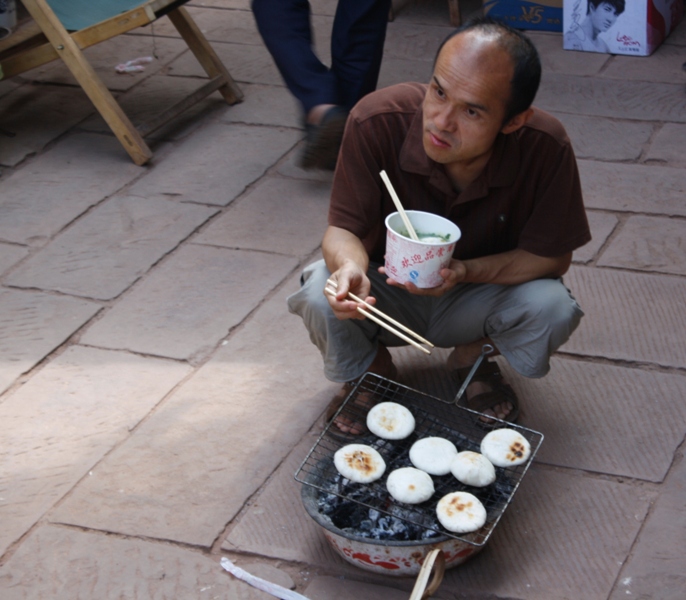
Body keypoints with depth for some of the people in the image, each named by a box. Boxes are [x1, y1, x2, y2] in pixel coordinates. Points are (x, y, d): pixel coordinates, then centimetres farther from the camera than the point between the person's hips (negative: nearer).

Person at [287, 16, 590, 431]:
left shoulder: (545, 147, -28)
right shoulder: (377, 121, -28)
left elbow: (552, 255, -16)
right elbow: (344, 228, -19)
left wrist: (466, 271, -33)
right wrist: (350, 267, -44)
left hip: (479, 295, 0)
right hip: (387, 294, 0)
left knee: (552, 308, -29)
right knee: (321, 298, -30)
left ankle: (473, 356, 8)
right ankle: (370, 371, 7)